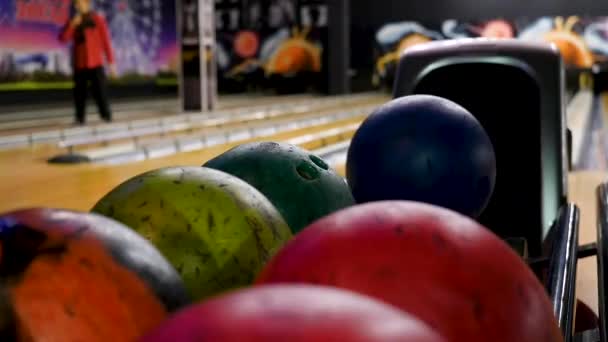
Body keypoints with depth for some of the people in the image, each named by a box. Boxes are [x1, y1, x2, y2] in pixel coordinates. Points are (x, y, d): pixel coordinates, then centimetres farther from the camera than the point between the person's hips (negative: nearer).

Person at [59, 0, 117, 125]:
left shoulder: (98, 20, 0)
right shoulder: (73, 22, 9)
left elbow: (106, 41, 0)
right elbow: (63, 39, -1)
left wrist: (111, 62, -3)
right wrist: (72, 24, -14)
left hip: (95, 64, -3)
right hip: (79, 65, 3)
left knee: (99, 92, -9)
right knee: (79, 93, 2)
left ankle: (106, 116, -1)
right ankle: (80, 118, 10)